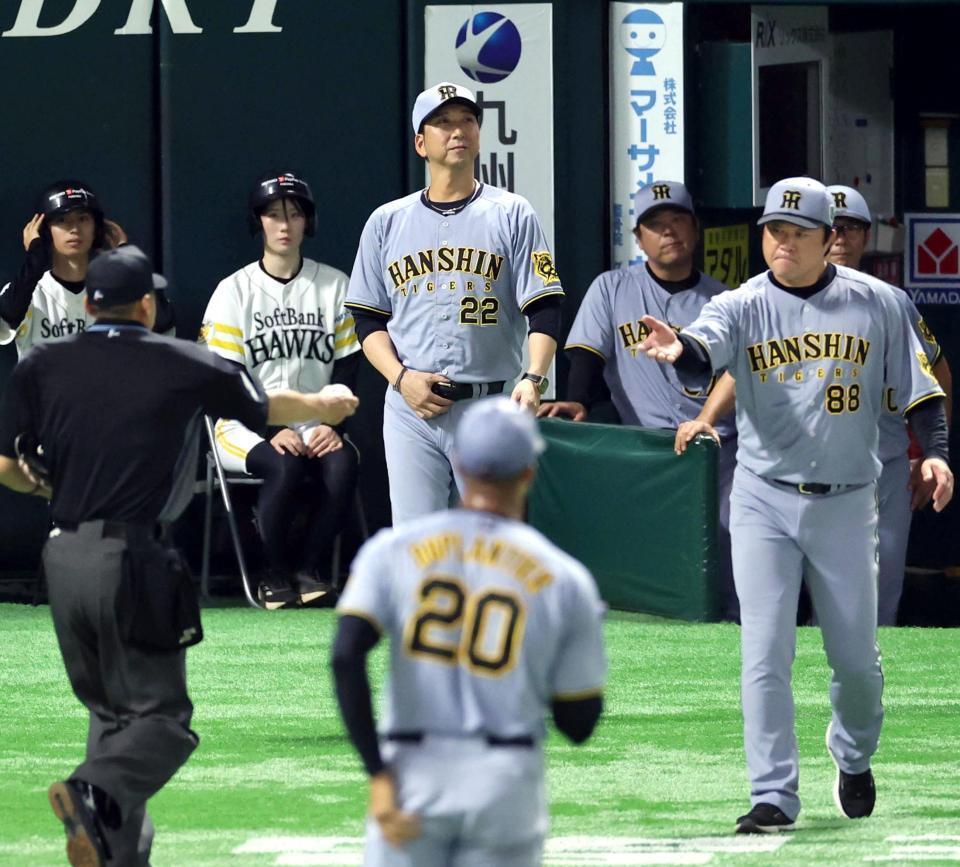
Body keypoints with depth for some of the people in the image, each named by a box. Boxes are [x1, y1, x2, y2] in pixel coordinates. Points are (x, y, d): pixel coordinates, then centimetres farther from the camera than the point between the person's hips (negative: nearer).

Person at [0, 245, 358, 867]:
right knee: (160, 715, -2)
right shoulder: (183, 365, 3)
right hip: (133, 560, -4)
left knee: (110, 710, 18)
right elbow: (270, 408, 19)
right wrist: (325, 405, 40)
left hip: (64, 558, 4)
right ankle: (97, 794, -31)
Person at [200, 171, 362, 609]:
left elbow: (347, 369, 6)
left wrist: (332, 425, -11)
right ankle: (278, 573, -17)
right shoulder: (234, 291, 1)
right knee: (286, 465, -34)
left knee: (342, 462, -31)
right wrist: (272, 430, -18)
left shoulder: (334, 286, 8)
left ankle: (309, 570, -18)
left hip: (317, 427, 2)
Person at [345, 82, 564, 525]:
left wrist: (533, 377, -18)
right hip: (411, 408, 2)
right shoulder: (387, 222, 13)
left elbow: (544, 310, -1)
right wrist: (401, 378, -4)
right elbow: (368, 320, 13)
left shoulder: (511, 214, 6)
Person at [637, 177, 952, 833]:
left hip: (846, 503, 1)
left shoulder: (876, 304, 0)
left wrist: (936, 453, -10)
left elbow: (918, 386, 5)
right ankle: (774, 796, -3)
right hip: (765, 501, -1)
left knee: (857, 656, 9)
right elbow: (705, 351, -24)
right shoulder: (743, 306, -4)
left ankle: (854, 756, 38)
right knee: (766, 652, -7)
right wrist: (677, 350, -48)